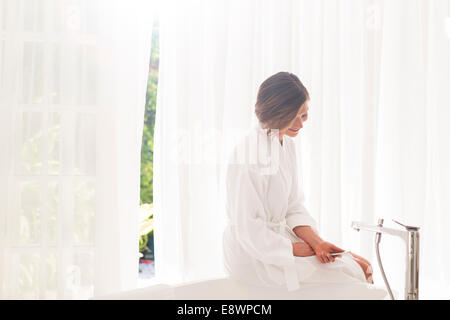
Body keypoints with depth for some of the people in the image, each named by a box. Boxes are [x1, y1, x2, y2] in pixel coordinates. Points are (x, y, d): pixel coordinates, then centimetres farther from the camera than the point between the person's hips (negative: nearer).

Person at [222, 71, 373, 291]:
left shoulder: (286, 144, 5)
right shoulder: (248, 156, -24)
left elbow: (293, 207, 9)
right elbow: (247, 230, -23)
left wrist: (315, 241, -6)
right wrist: (293, 248, -13)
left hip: (280, 236, 9)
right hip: (256, 256, -9)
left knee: (363, 264, 4)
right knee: (360, 272, -10)